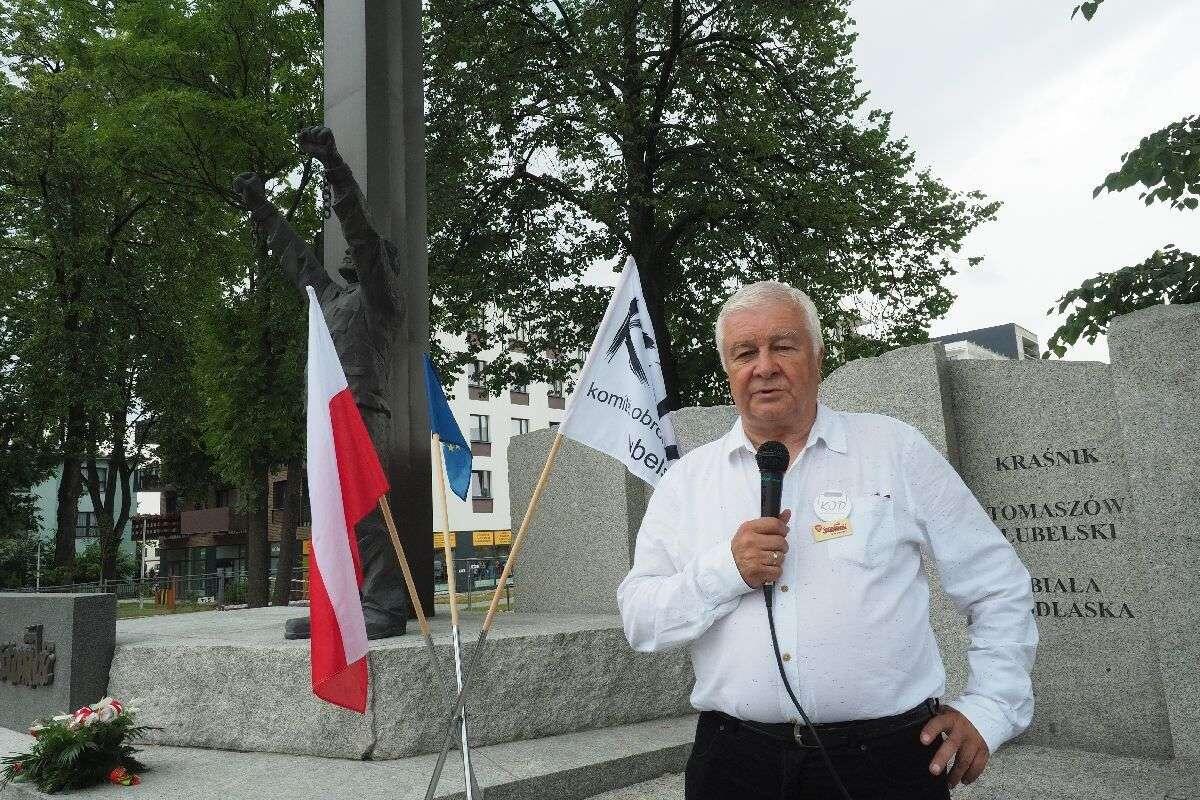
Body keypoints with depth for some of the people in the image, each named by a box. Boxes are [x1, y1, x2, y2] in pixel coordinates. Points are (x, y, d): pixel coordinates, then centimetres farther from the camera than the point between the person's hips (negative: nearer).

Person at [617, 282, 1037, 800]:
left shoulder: (896, 450, 1)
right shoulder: (687, 480, 4)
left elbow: (999, 589, 7)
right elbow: (639, 622, 0)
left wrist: (989, 711, -1)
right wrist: (727, 569, -15)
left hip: (885, 757, -1)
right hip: (735, 757, 2)